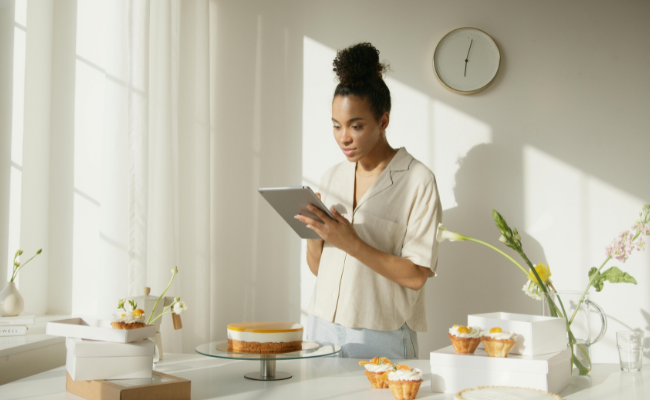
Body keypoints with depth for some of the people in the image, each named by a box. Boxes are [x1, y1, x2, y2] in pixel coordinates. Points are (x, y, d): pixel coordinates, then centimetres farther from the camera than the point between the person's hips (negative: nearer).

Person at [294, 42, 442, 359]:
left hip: (379, 340, -4)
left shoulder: (417, 181, -9)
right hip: (322, 328, 5)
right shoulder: (331, 178, 9)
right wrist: (312, 229, -6)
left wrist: (350, 243, -22)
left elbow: (416, 275, -14)